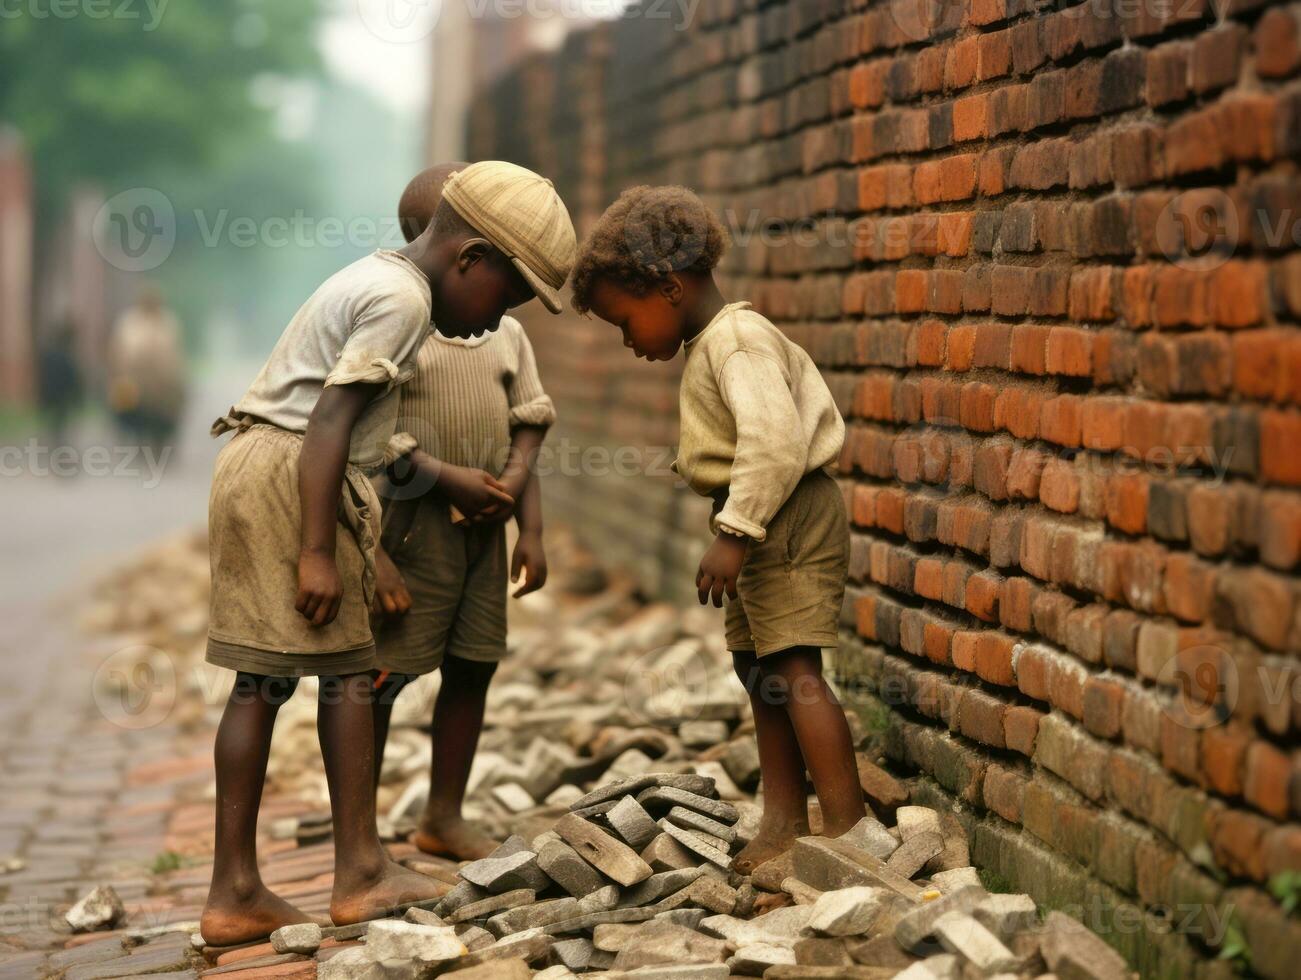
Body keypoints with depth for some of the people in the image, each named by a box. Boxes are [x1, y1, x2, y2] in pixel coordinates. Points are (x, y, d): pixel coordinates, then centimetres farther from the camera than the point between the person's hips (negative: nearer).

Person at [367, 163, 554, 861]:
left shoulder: (503, 327, 12)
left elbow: (525, 429, 11)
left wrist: (529, 527, -1)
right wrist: (449, 478, -19)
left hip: (483, 523, 6)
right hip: (410, 522, -6)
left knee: (472, 667, 10)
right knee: (381, 674, -4)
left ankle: (444, 817, 24)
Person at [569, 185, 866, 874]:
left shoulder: (738, 339, -16)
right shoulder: (713, 346, 16)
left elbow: (775, 441, -28)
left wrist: (734, 531, -26)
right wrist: (735, 530, 16)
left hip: (787, 518, -11)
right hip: (757, 524, 11)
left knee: (793, 669, -13)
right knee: (759, 668, 14)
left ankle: (849, 831, -12)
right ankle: (784, 822, 20)